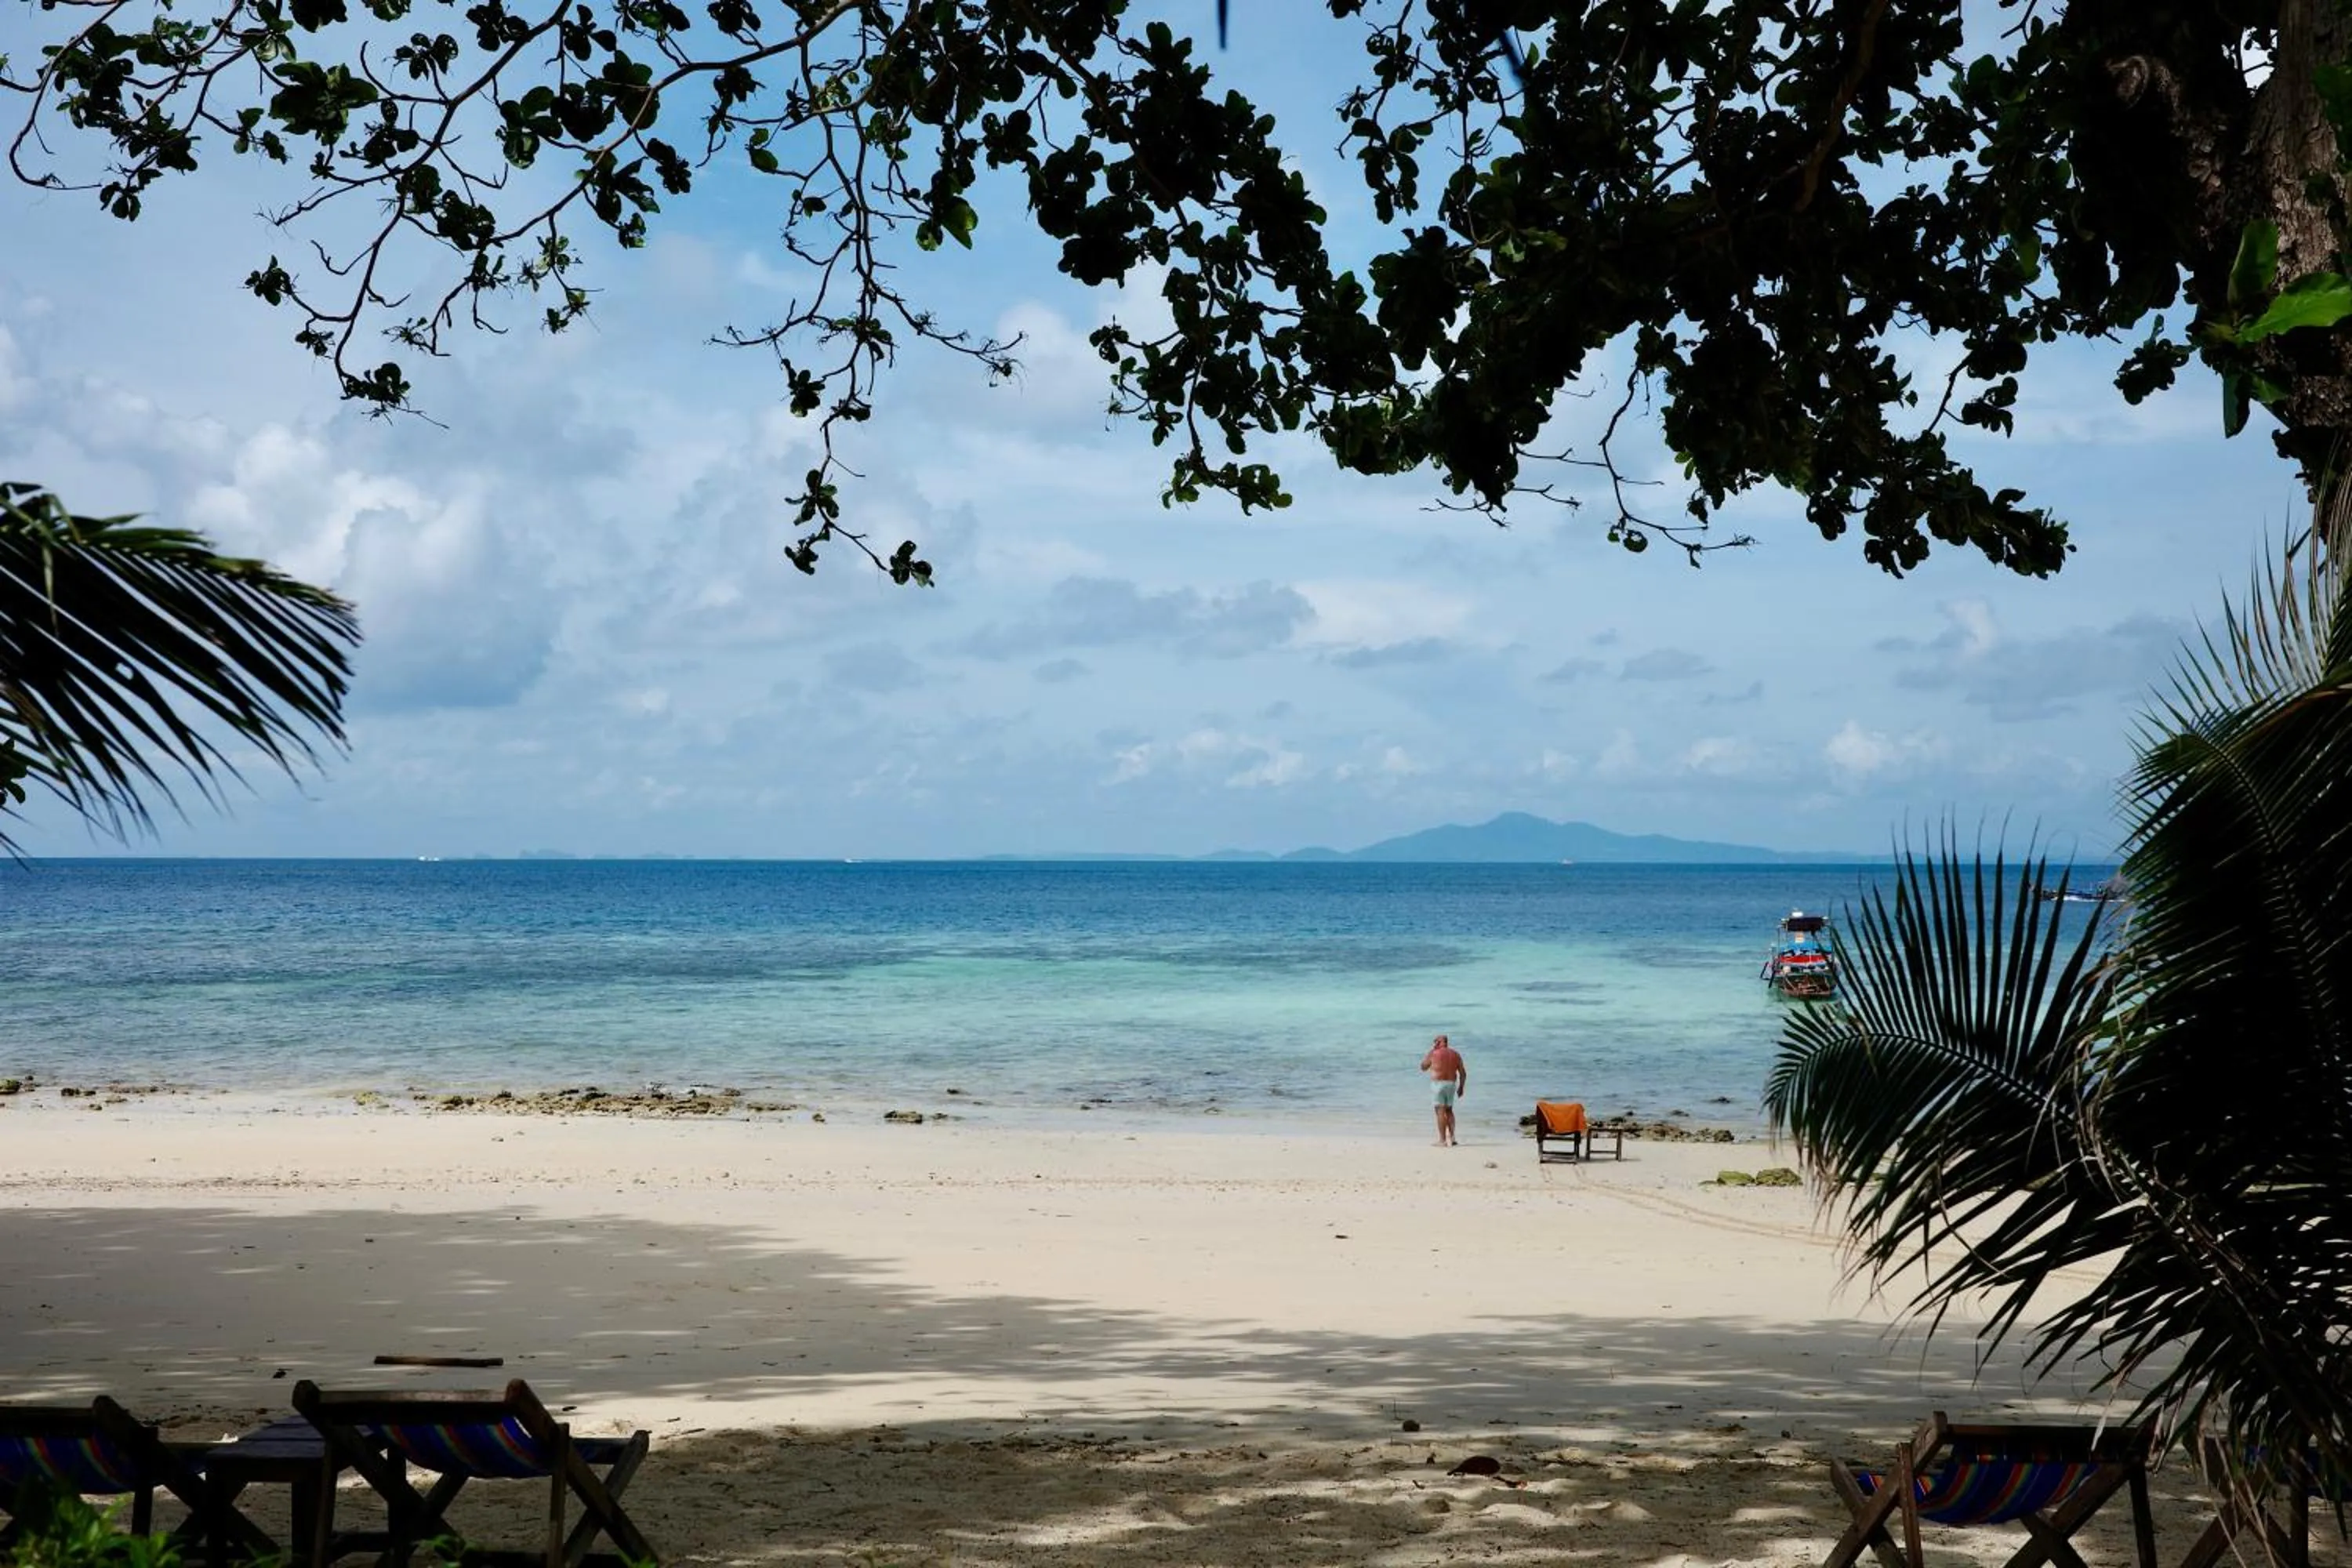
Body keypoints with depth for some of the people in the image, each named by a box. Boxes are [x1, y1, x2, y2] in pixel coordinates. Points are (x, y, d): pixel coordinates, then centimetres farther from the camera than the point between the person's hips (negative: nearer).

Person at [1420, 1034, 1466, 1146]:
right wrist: (1461, 1087, 15)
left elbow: (1423, 1067, 8)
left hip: (1438, 1083, -5)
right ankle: (1451, 1138, 15)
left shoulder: (1434, 1054, -6)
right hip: (1451, 1084, 5)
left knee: (1441, 1111, -5)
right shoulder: (1455, 1054, 8)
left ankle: (1442, 1141, -9)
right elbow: (1463, 1073, 6)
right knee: (1449, 1110, 20)